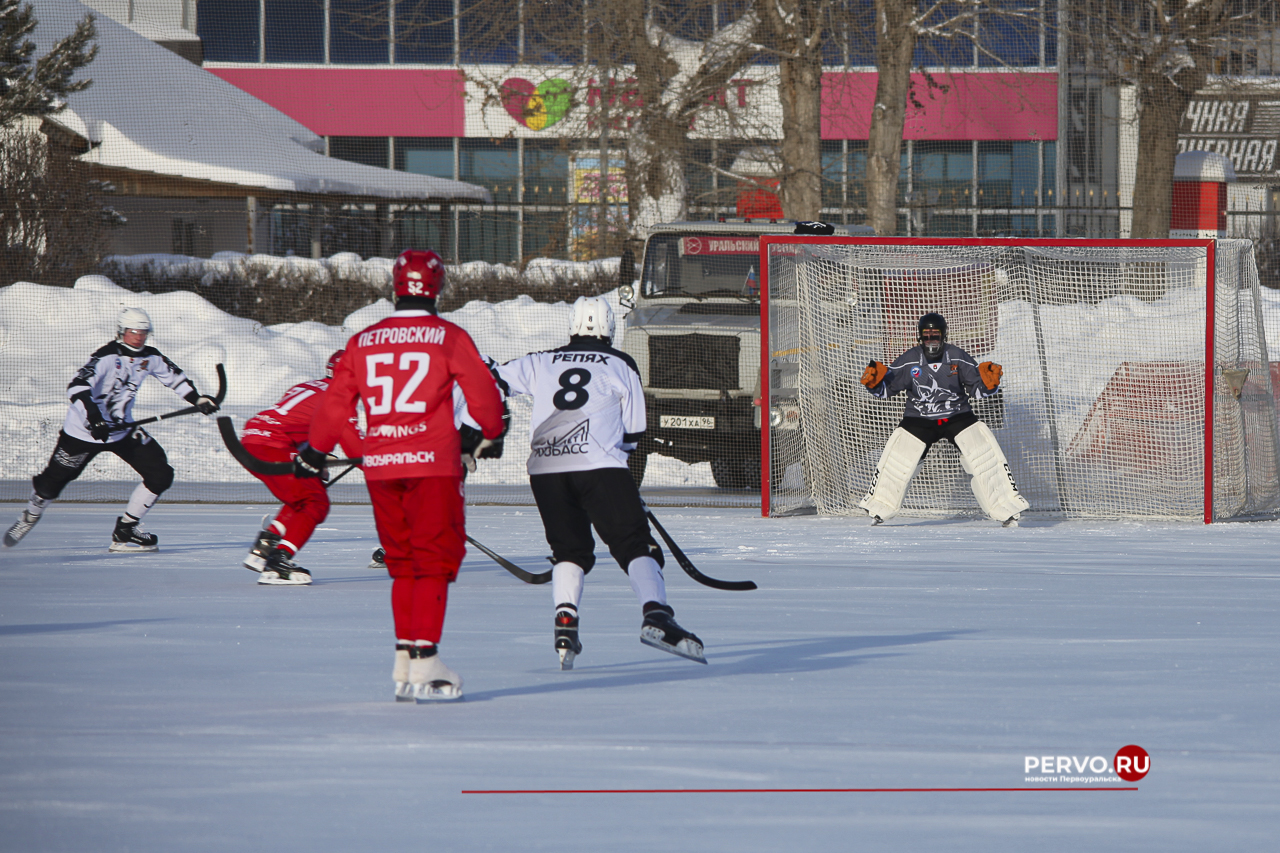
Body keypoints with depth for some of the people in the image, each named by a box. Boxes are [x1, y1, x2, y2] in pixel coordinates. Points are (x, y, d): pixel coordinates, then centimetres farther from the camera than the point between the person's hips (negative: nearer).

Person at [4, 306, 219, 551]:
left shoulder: (150, 357, -3)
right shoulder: (106, 357, -25)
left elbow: (175, 377, 14)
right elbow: (78, 386, -37)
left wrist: (198, 400, 3)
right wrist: (94, 418, -50)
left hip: (122, 428, 6)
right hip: (83, 429, -6)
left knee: (160, 475, -8)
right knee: (52, 481, 3)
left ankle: (125, 532, 3)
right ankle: (30, 517, 36)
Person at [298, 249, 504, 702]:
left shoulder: (363, 341, 8)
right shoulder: (449, 337, -2)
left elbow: (335, 402, 13)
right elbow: (482, 394, 0)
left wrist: (314, 450, 29)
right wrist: (491, 432, 22)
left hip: (379, 465, 4)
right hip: (432, 462, -4)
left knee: (403, 563, 15)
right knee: (434, 561, -2)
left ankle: (404, 661, 14)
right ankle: (424, 662, -12)